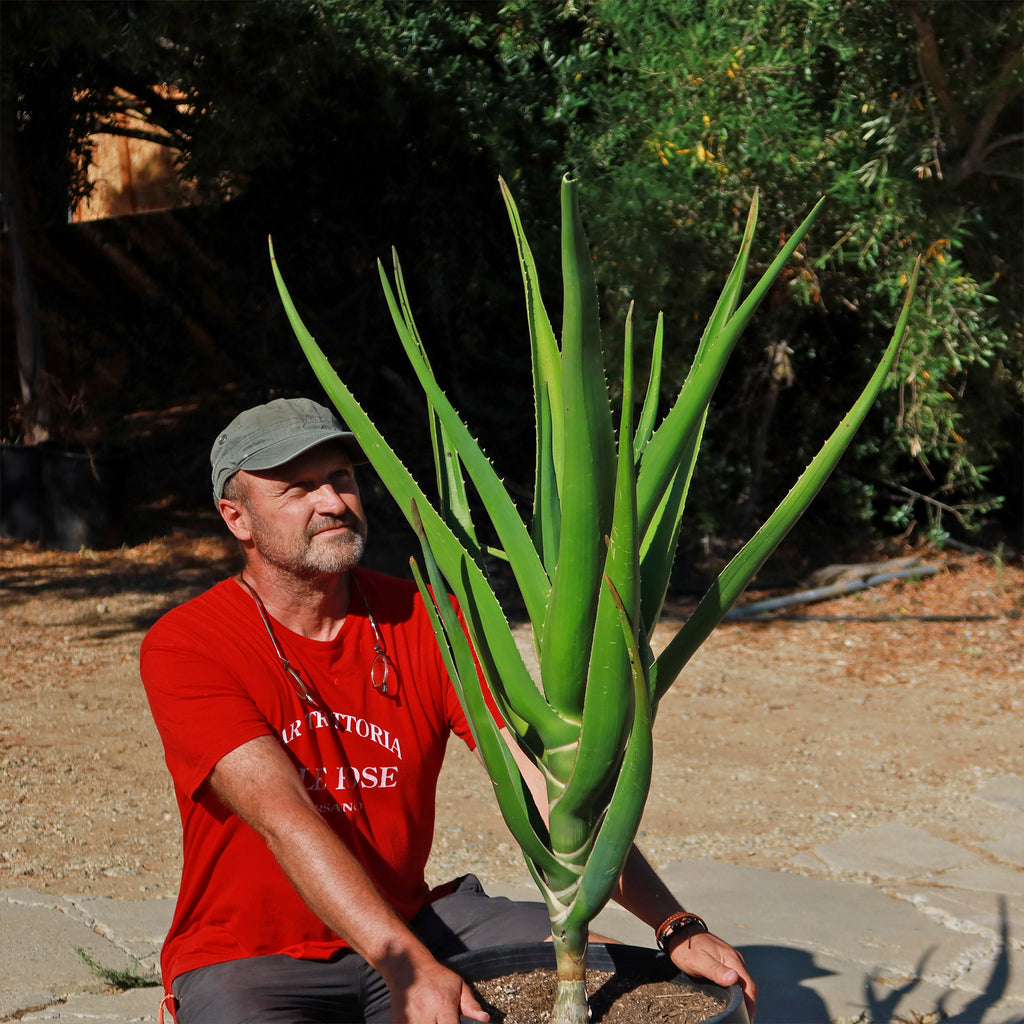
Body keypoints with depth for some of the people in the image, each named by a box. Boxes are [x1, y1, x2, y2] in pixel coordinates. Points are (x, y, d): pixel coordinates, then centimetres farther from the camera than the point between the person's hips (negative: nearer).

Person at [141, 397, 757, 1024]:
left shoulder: (429, 623, -4)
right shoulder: (184, 648, -16)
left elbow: (544, 782, -12)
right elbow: (285, 820, -28)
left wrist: (676, 927, -23)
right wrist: (408, 967, -39)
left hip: (411, 921, 4)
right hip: (252, 961, -3)